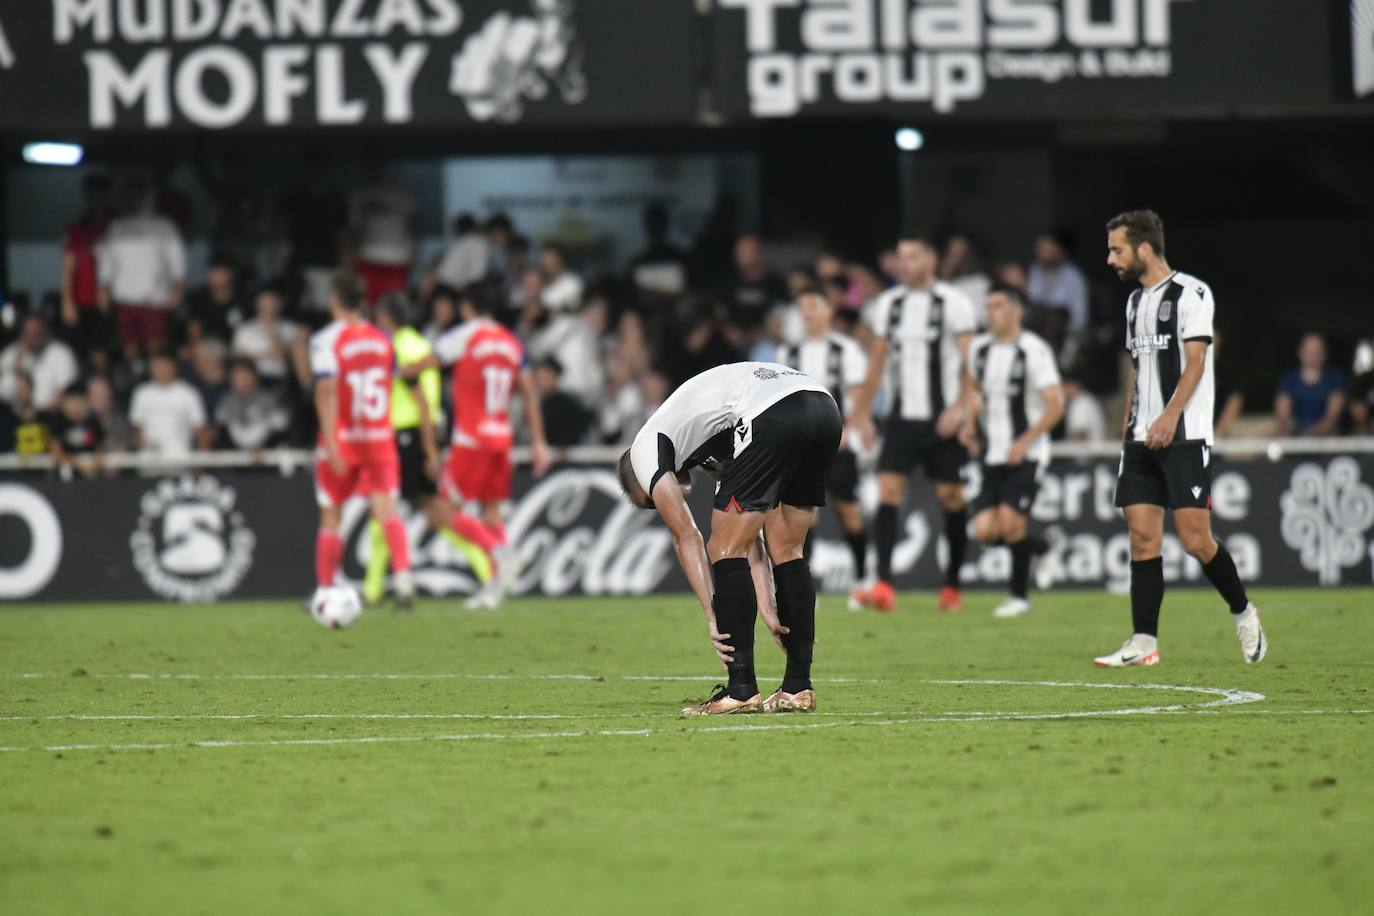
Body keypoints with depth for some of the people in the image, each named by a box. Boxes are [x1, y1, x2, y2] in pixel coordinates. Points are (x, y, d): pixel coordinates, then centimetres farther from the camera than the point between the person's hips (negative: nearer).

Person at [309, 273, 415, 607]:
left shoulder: (326, 340, -9)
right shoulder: (382, 340, 8)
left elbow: (326, 392, -18)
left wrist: (331, 444, -22)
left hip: (342, 440, -3)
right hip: (380, 438, 3)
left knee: (330, 517, 8)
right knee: (385, 507, -4)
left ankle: (324, 590, 15)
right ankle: (403, 575, -26)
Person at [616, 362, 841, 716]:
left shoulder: (644, 449, 19)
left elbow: (686, 537, 10)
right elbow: (751, 542, 33)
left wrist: (714, 619, 8)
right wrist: (768, 610, 27)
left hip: (772, 416, -8)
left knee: (725, 550, 4)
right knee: (786, 551, 20)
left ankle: (741, 691, 3)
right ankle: (798, 687, 20)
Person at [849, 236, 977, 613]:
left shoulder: (953, 302, -6)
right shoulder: (888, 304, 9)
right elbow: (877, 361, 16)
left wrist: (958, 408, -21)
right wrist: (863, 414, 14)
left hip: (942, 419, -4)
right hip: (902, 416, 4)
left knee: (951, 497, 3)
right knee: (887, 491, -10)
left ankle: (952, 586, 16)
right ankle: (883, 586, -17)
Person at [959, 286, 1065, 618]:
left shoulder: (1034, 351, -12)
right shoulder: (979, 348, 7)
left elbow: (1055, 405, -14)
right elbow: (971, 384, 28)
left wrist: (1025, 443, -20)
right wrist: (969, 422, 12)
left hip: (1027, 455, -6)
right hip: (994, 456, 6)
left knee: (1009, 522, -17)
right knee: (984, 530, -6)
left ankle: (1020, 596, 0)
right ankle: (1037, 547, 23)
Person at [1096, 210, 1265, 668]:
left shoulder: (1191, 293, -7)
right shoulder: (1136, 300, 18)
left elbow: (1194, 361, -15)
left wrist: (1171, 415, -26)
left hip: (1184, 437, -7)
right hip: (1142, 440, 7)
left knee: (1196, 539, -10)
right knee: (1142, 536, -1)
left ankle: (1242, 613, 13)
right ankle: (1143, 643, -1)